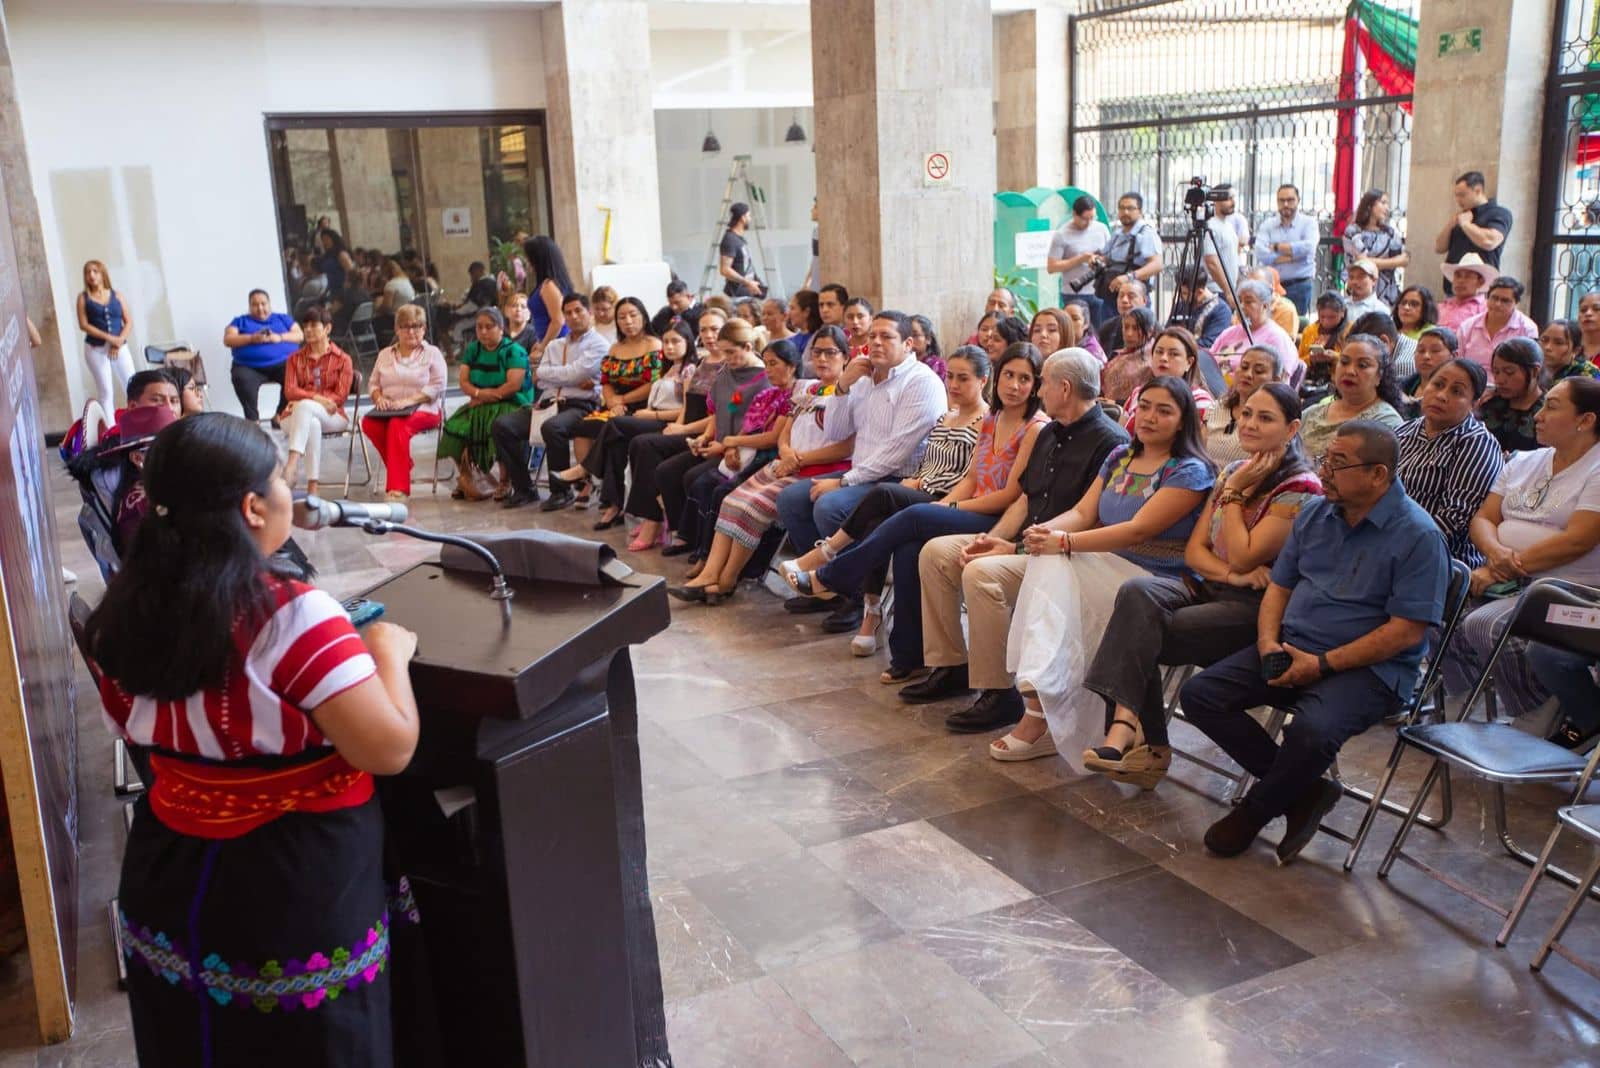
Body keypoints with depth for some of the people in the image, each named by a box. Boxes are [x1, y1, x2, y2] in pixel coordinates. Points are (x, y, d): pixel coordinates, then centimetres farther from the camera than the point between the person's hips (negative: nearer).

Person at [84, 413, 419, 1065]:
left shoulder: (121, 615, -4)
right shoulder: (293, 616, -26)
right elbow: (390, 750, -26)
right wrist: (388, 648, -10)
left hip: (168, 877, 6)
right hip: (296, 889, -6)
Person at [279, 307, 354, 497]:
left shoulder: (342, 359, 9)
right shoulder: (295, 359, 17)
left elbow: (340, 396, -2)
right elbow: (289, 391, 2)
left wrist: (306, 400, -12)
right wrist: (317, 398, -18)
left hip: (331, 416, -2)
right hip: (296, 415, 2)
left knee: (304, 407, -37)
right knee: (312, 423, -37)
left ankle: (292, 464, -52)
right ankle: (312, 487, -44)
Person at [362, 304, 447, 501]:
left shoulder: (432, 353, 8)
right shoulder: (385, 354, 22)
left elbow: (437, 387, -4)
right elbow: (373, 383, 21)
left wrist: (409, 400, -17)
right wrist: (379, 398, -4)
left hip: (423, 409, -4)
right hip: (389, 409, 5)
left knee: (398, 424, -37)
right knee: (368, 423, -30)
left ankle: (398, 488, -40)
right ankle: (402, 468, -14)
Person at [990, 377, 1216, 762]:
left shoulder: (1190, 471, -7)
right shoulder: (1120, 458, 17)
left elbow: (1139, 530, -17)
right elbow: (1083, 512, 9)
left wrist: (1065, 542, -22)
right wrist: (1046, 529, -14)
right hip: (1107, 568, 6)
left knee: (1055, 566, -26)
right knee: (1049, 562, -24)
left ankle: (1039, 713, -24)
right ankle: (1041, 708, -31)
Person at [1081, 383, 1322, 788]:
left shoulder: (1300, 488, -9)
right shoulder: (1232, 472, 14)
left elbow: (1243, 558, -14)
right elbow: (1194, 550, 8)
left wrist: (1235, 493, -8)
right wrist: (1231, 574, -12)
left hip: (1256, 607, -6)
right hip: (1208, 588, 6)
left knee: (1137, 637, -27)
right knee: (1137, 592, -27)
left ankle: (1125, 728, -18)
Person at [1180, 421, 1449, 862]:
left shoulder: (1418, 535, -12)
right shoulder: (1315, 512, 9)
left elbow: (1407, 631, -16)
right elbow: (1279, 586, 16)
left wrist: (1322, 664, -19)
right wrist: (1268, 644, -4)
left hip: (1369, 668, -7)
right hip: (1291, 648, 7)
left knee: (1310, 732, -35)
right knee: (1199, 694, -10)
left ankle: (1256, 810, -3)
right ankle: (1303, 791, -5)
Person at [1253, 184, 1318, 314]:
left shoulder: (1308, 222, 4)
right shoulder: (1267, 226, 8)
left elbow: (1308, 248, -15)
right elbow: (1261, 254, -9)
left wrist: (1276, 247, -6)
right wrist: (1293, 256, -11)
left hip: (1300, 287, -2)